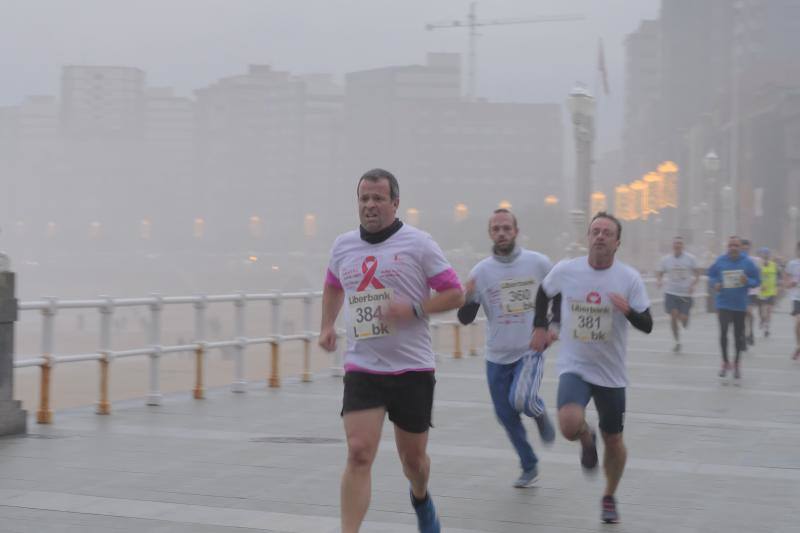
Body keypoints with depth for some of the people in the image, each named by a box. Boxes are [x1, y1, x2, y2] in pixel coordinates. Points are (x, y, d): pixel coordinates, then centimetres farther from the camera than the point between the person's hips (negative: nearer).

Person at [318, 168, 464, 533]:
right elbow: (333, 287, 28)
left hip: (412, 369, -2)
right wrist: (327, 326, 13)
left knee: (412, 456, 14)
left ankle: (421, 500, 47)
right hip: (361, 369, 2)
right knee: (359, 454, -14)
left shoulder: (418, 244, -6)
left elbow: (455, 295, -5)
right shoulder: (343, 245, 7)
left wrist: (414, 309, -19)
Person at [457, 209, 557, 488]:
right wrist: (468, 297, -22)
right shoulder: (480, 271, -4)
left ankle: (539, 413, 11)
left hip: (530, 351, -3)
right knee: (506, 416, 8)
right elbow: (465, 319, -3)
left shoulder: (539, 263, -6)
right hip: (497, 357, 3)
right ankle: (529, 467, 29)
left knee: (520, 400, -27)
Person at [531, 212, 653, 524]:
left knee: (613, 441, 11)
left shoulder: (629, 278, -9)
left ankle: (609, 498, 37)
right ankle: (587, 440, 11)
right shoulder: (565, 270, -7)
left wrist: (628, 310, -29)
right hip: (574, 367, -1)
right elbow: (543, 292, 15)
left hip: (611, 373, 1)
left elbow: (647, 326, -9)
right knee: (570, 425, -27)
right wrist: (540, 328, 8)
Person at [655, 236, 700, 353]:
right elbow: (659, 273, 8)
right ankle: (677, 342, 6)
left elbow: (697, 273, 4)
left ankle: (685, 320, 35)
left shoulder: (690, 258, -2)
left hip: (686, 293, -1)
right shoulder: (666, 259, 2)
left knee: (683, 318, -7)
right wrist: (659, 281, -14)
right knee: (673, 315, -10)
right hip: (671, 292, 1)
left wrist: (693, 285, -11)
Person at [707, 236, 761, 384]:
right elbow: (711, 274, 13)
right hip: (723, 304, 0)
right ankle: (725, 362, 4)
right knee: (723, 332, -15)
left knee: (738, 335, 8)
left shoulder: (748, 263, -6)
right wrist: (715, 283, -7)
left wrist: (747, 281, -20)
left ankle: (737, 363, 28)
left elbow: (757, 281, 1)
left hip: (740, 305, 1)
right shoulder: (720, 261, -3)